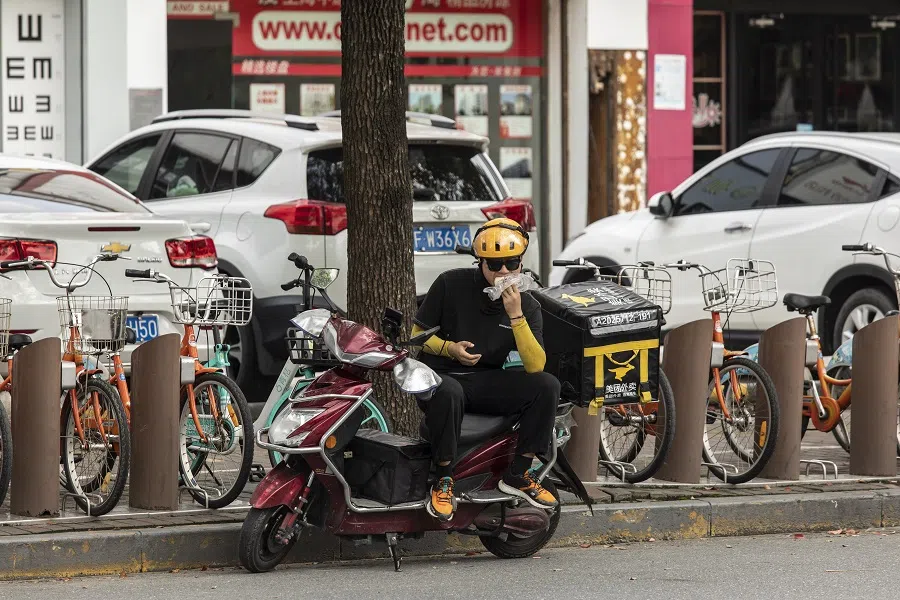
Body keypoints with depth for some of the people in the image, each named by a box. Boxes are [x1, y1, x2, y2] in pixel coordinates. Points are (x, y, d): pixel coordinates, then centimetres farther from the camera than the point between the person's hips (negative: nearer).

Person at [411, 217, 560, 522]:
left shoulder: (527, 305, 0)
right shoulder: (451, 284, -7)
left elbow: (536, 366, -14)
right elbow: (418, 333, 2)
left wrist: (515, 315, -23)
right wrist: (449, 348, -17)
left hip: (486, 382, 4)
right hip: (440, 375, -4)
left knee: (547, 386, -18)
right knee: (447, 393, -41)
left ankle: (518, 474, -7)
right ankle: (443, 480, -24)